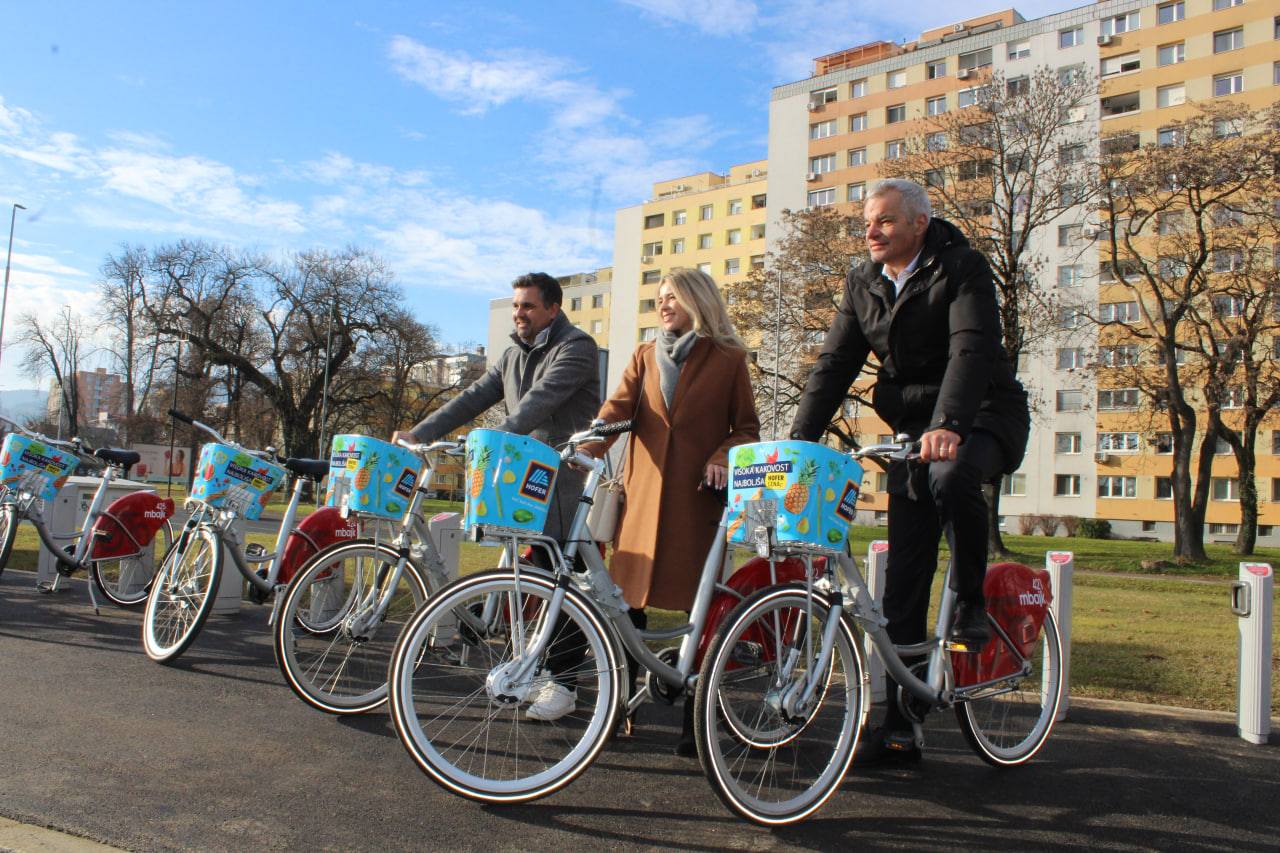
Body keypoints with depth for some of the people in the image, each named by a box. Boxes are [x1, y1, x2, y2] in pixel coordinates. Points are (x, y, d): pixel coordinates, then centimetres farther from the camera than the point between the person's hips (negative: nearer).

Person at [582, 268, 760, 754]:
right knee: (627, 597, 3)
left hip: (697, 496, -3)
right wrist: (590, 445, -18)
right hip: (644, 492, 3)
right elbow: (619, 407, 1)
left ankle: (694, 722, 9)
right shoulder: (645, 357, 16)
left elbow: (747, 427, 8)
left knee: (699, 605, -2)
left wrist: (723, 457, -12)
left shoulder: (728, 359, 7)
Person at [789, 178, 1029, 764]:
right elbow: (835, 364, 0)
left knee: (952, 475, -41)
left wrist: (948, 424, -41)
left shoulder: (962, 269, -10)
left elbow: (972, 349, -25)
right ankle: (898, 729, 8)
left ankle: (971, 604, -13)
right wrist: (798, 440, -12)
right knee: (901, 584, -1)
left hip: (984, 419, -4)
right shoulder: (863, 284, 5)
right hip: (914, 430, 5)